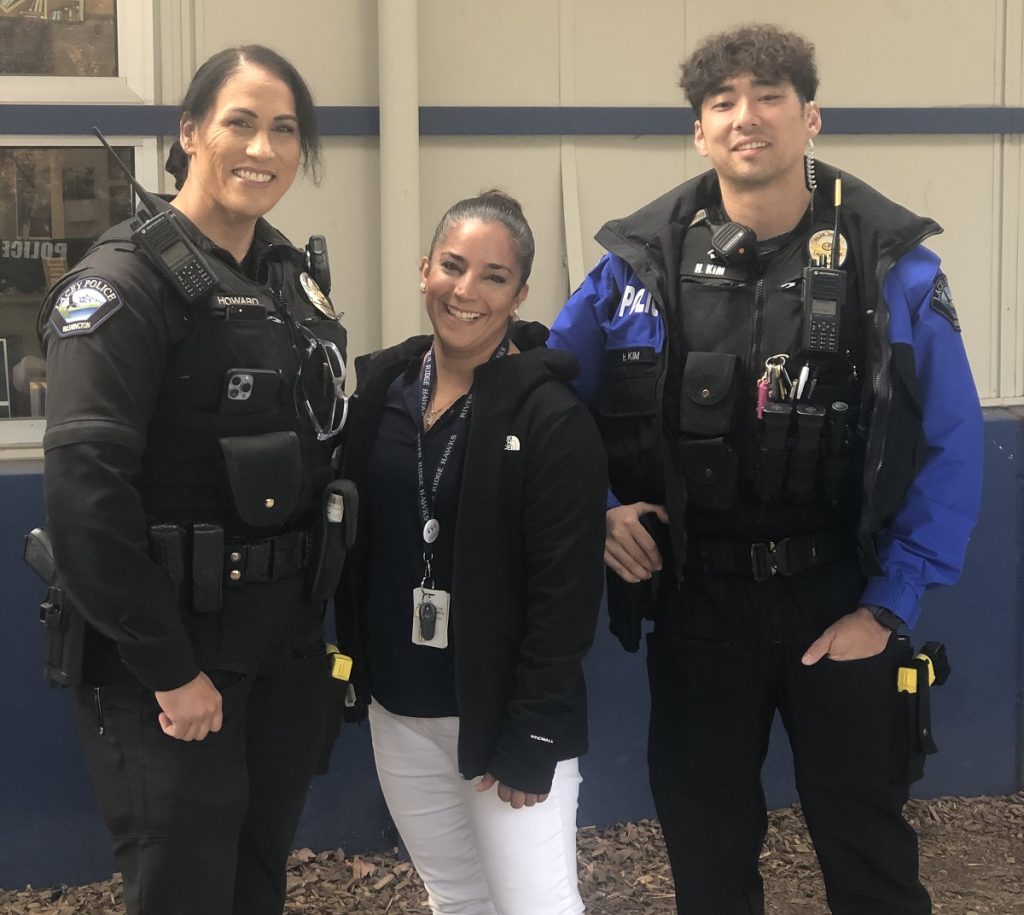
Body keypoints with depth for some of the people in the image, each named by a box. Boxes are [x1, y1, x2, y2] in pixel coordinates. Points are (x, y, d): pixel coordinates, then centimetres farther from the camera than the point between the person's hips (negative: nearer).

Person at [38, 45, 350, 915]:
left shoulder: (291, 275, 9)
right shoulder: (125, 281, -14)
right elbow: (86, 490, -22)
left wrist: (323, 613, 10)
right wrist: (167, 668, -20)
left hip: (287, 651, 7)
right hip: (174, 657, -7)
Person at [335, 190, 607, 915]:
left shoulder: (552, 417, -14)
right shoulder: (378, 386, 3)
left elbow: (567, 590, -15)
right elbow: (351, 535, 11)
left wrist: (531, 736, -16)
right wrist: (350, 661, 5)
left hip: (502, 710, -5)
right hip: (398, 707, 6)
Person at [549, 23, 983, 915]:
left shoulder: (892, 265, -8)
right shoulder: (639, 263, -4)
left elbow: (952, 447, -5)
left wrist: (889, 605, -8)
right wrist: (594, 509, -3)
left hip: (840, 599, -1)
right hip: (695, 599, 1)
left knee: (866, 840, 13)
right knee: (705, 837, 15)